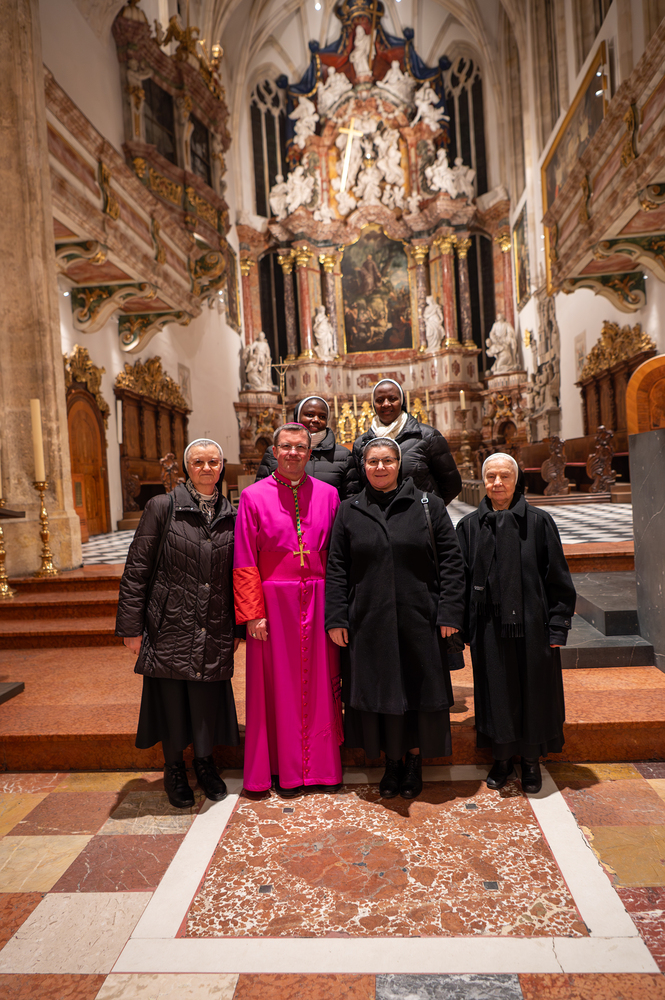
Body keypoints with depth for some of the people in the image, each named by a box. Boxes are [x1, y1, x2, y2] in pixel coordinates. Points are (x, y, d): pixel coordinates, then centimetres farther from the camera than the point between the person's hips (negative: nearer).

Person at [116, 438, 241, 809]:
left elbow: (237, 576, 9)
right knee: (171, 699, 9)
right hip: (170, 626, -2)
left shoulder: (231, 515, 4)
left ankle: (205, 762, 35)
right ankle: (174, 769, 34)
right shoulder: (162, 507, -4)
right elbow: (137, 568, -4)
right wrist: (131, 625, -6)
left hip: (214, 631, 2)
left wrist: (238, 627, 8)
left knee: (208, 700, 8)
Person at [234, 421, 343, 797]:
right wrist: (253, 612, -9)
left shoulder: (328, 494, 5)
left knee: (319, 681, 10)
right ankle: (285, 769, 24)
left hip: (318, 602, 2)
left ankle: (323, 766, 26)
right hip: (274, 602, -2)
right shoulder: (254, 496, -2)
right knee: (279, 685, 8)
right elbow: (244, 562, -4)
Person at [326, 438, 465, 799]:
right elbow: (336, 569, 4)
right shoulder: (349, 512, 4)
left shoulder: (428, 506, 0)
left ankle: (415, 761, 29)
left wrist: (449, 612, -8)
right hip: (369, 621, 1)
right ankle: (392, 762, 28)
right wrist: (336, 618, -2)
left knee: (418, 688, 9)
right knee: (379, 690, 9)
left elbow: (451, 560, -2)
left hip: (418, 620, -1)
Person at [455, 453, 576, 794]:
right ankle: (502, 758, 29)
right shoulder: (469, 526, 2)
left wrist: (558, 626, -5)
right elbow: (460, 580, 4)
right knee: (496, 694, 10)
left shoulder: (539, 521, -2)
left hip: (531, 625, -1)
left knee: (533, 691, 10)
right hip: (489, 628, 1)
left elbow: (558, 577, -1)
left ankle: (531, 760, 30)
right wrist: (461, 626, 0)